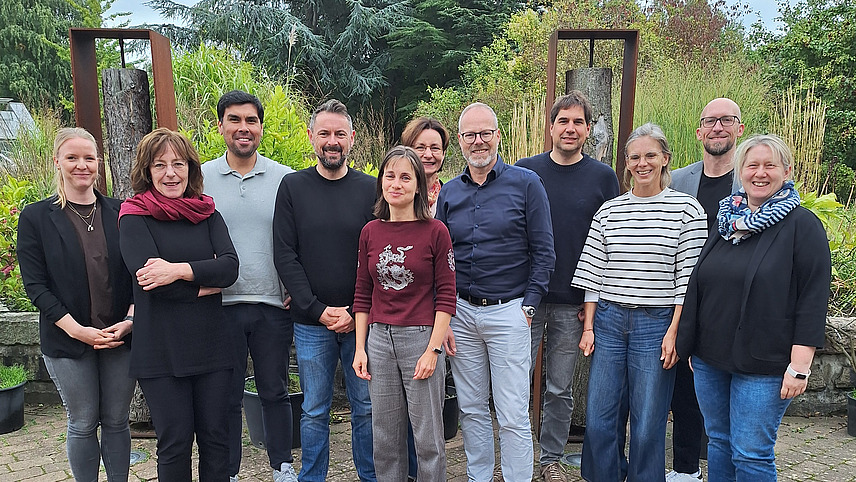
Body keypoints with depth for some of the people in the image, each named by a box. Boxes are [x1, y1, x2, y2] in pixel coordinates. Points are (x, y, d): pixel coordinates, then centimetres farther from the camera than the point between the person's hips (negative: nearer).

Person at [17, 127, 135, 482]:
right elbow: (35, 285, -5)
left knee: (116, 421, 11)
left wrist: (130, 320, -10)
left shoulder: (119, 213, 3)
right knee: (83, 424, 9)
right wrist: (77, 330, -14)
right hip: (67, 342, -1)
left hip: (120, 337, 2)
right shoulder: (36, 217, -2)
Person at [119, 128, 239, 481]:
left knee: (215, 438, 11)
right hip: (161, 350, -3)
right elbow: (148, 278, -16)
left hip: (211, 343, 3)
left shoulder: (207, 213, 7)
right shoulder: (134, 217, -3)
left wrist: (181, 270, -21)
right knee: (175, 444, 7)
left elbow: (230, 266, -8)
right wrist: (207, 280, -10)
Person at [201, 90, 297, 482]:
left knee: (275, 391, 12)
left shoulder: (285, 178, 1)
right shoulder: (200, 178, 3)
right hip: (220, 304, 0)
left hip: (273, 304, 0)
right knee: (226, 396, 11)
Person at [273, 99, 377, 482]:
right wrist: (317, 310, -10)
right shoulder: (293, 187, 2)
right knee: (314, 411, 12)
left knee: (366, 407, 11)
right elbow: (285, 256, -2)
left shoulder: (370, 188, 2)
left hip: (361, 321, 0)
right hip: (310, 323, 0)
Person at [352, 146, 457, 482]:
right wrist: (359, 349, 6)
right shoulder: (370, 232, 6)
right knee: (385, 437, 15)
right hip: (379, 340, 4)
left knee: (428, 437, 7)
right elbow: (363, 295, 10)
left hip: (422, 339, -3)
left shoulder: (435, 231, -5)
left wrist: (433, 350, -11)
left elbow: (446, 296, -5)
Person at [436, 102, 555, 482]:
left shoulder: (526, 184, -4)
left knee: (513, 416, 2)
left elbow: (543, 252, -4)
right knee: (471, 409, 15)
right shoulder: (448, 193, 8)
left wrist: (528, 307, -8)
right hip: (461, 312, 4)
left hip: (508, 312, -4)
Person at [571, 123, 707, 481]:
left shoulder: (687, 208, -1)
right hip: (608, 320, 3)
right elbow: (593, 274, 7)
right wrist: (588, 327, 4)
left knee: (648, 424, 5)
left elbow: (689, 277, -4)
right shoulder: (608, 210, 7)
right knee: (599, 418, 7)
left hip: (657, 324, -2)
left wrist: (674, 331, -8)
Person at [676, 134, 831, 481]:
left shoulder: (802, 225, -7)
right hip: (710, 358, 6)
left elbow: (813, 299, -11)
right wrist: (691, 345, 16)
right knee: (719, 443, 16)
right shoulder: (726, 220, 11)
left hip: (762, 365, -6)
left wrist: (800, 365, -16)